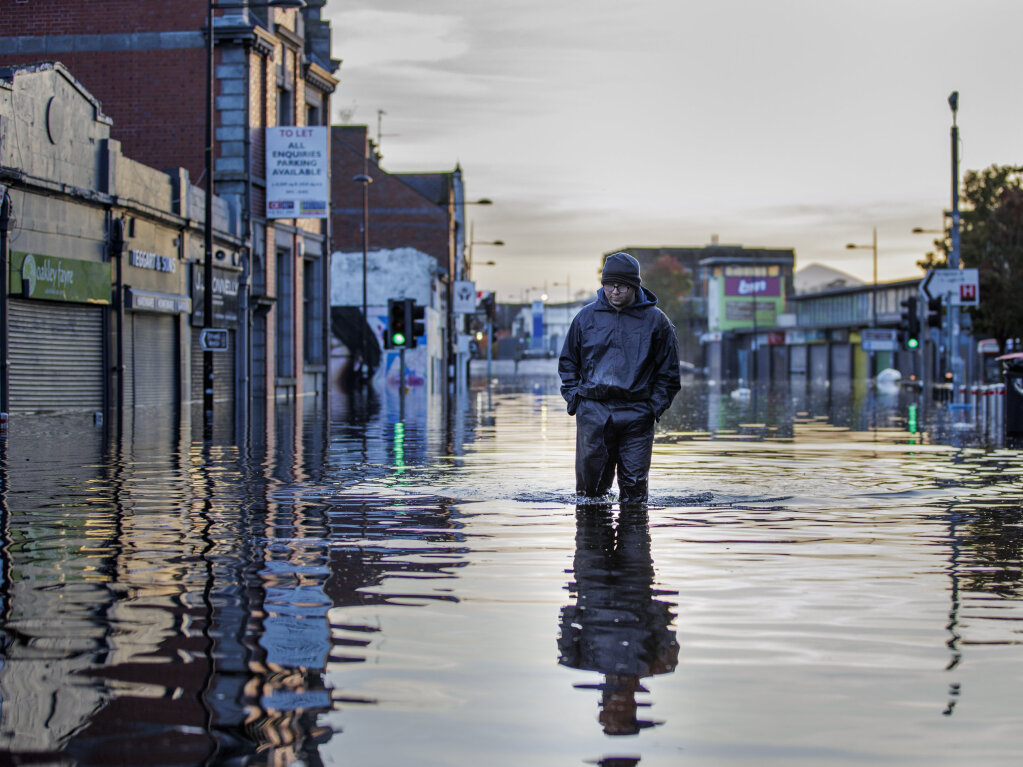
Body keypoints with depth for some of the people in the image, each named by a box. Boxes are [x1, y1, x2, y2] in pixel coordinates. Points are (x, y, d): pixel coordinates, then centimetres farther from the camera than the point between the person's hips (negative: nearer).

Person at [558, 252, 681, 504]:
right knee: (590, 484, 2)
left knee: (634, 486, 0)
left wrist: (654, 407, -1)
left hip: (636, 415, -1)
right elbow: (568, 362, 18)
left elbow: (668, 371, 8)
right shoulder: (586, 317, 8)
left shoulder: (655, 320, 3)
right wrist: (573, 397, 5)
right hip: (592, 411, 1)